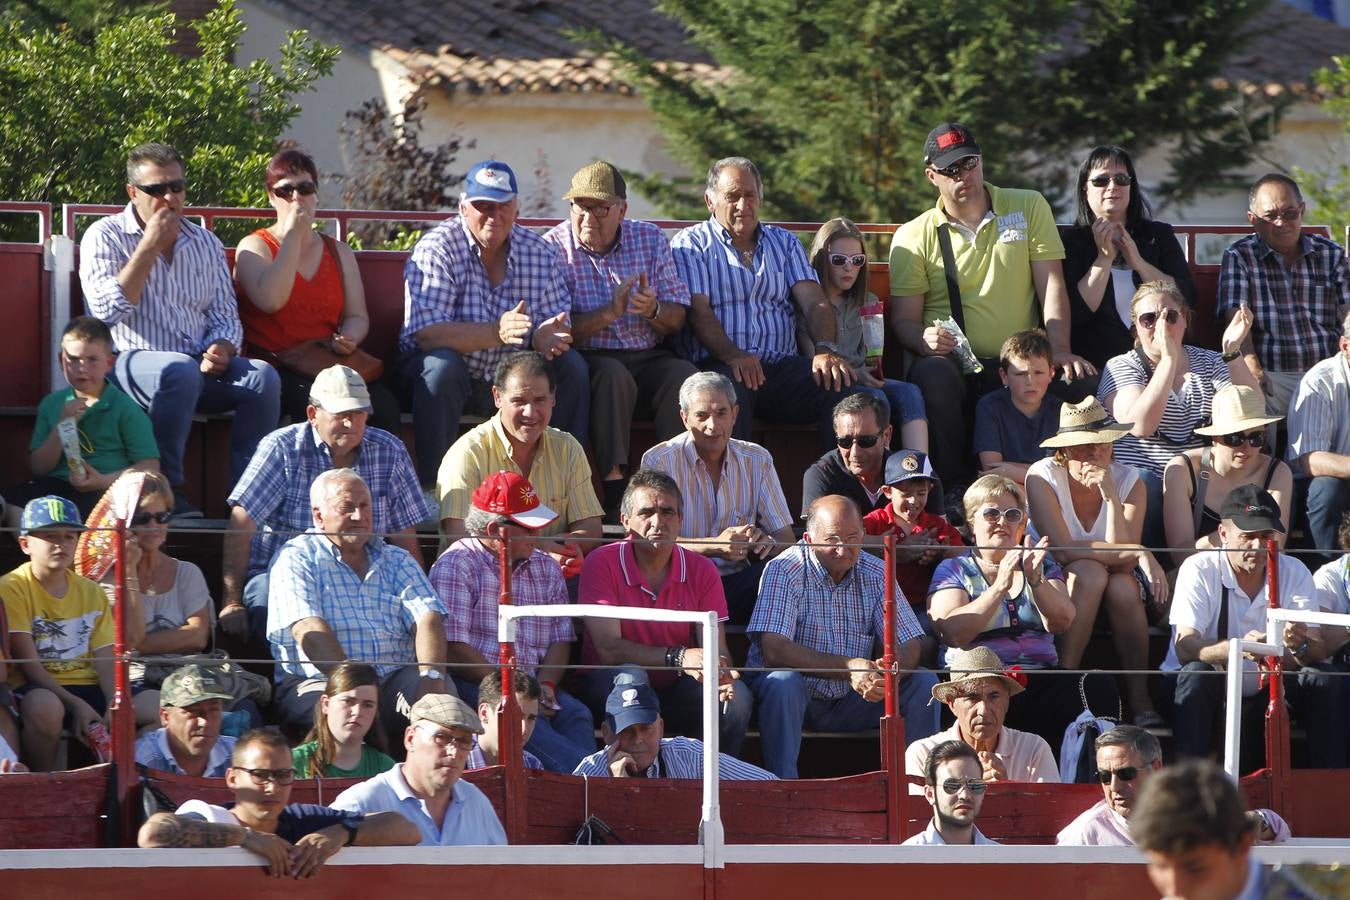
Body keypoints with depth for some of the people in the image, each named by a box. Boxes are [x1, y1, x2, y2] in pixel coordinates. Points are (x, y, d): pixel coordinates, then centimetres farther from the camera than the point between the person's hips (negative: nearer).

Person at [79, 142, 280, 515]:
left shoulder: (206, 243, 18)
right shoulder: (105, 237, 3)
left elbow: (225, 315, 17)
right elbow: (108, 310, -12)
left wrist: (221, 348, -7)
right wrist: (149, 247, -9)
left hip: (199, 365, 5)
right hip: (131, 363, -5)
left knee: (262, 376, -23)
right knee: (180, 370, -38)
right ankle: (167, 490, -31)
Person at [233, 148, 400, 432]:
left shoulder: (339, 253, 22)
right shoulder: (254, 247, 8)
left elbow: (357, 316, 19)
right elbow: (269, 300, -12)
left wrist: (348, 339, -6)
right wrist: (293, 235, -6)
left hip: (331, 361, 4)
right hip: (275, 364, -4)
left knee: (384, 406, -27)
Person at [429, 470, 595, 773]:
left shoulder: (547, 569, 19)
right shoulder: (455, 566, -1)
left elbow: (561, 639, 15)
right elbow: (452, 648, -10)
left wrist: (546, 684, -6)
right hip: (472, 684, -6)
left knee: (576, 714, -26)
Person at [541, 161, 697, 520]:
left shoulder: (651, 240, 9)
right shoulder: (554, 247, -1)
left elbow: (676, 321, 8)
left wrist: (654, 310, -16)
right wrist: (609, 313, -23)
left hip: (647, 359, 3)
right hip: (590, 360, -3)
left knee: (683, 374, -27)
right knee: (613, 375, -35)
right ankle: (614, 487, -39)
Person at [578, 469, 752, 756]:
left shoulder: (701, 571, 0)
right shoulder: (602, 564, -10)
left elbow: (715, 648, -6)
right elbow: (608, 649, -19)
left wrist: (722, 675, -33)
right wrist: (678, 658, -32)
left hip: (676, 689, 3)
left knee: (737, 698, -24)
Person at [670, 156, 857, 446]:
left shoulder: (784, 242, 24)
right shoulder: (690, 245, 12)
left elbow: (814, 301, 10)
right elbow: (698, 311, -3)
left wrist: (825, 349, -13)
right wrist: (733, 356, -23)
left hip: (781, 365, 4)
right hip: (717, 364, -4)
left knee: (841, 385, -25)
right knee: (730, 385, -40)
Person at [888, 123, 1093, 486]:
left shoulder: (1029, 207, 12)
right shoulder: (914, 237, 10)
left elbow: (1051, 285, 5)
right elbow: (904, 318, 6)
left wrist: (1059, 350, -10)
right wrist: (925, 341, -19)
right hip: (950, 364, -1)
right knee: (933, 375, -38)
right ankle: (954, 488, -26)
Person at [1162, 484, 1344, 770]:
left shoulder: (1294, 573, -3)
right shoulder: (1199, 570, -13)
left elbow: (1319, 653, -11)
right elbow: (1185, 647, -26)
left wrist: (1301, 647, -37)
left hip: (1263, 692, 3)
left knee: (1322, 679, -19)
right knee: (1196, 674, -34)